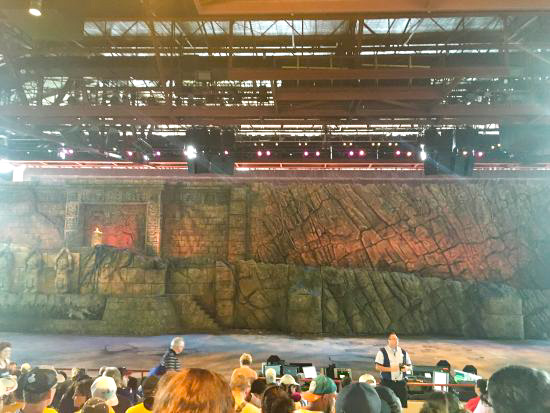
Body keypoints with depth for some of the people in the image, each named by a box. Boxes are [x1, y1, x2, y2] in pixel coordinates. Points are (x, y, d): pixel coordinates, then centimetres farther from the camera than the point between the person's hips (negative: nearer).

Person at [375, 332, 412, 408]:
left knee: (402, 404, 4)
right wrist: (390, 369, -19)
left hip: (401, 383, 4)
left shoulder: (403, 352, 10)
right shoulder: (382, 352, -3)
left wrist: (406, 368, -6)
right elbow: (377, 367, -8)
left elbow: (410, 366, 17)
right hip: (387, 383, -4)